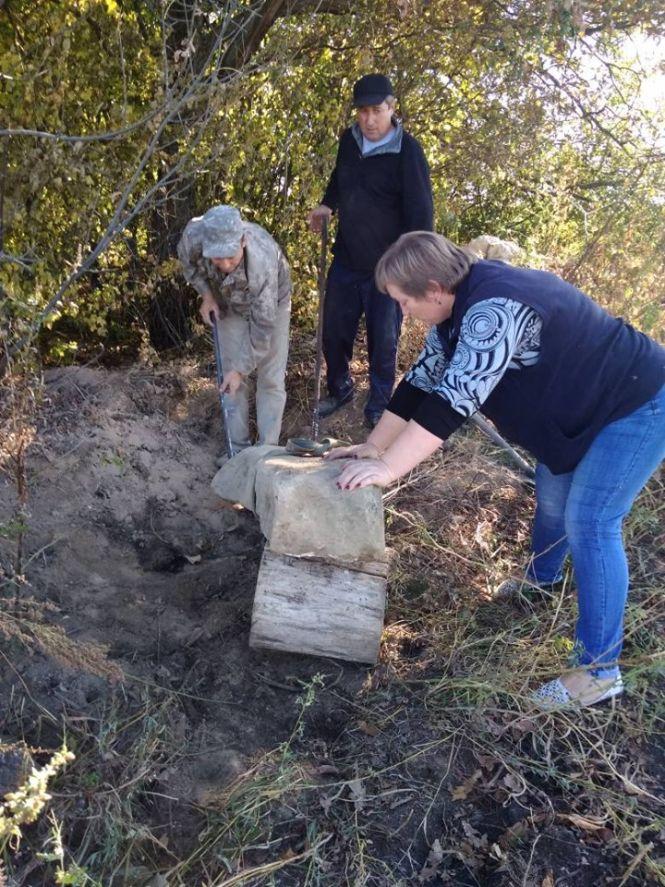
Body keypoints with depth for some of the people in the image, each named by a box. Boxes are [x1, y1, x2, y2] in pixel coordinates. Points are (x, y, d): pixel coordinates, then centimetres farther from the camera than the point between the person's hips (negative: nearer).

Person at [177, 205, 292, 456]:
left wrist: (241, 369, -31)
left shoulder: (264, 263, -44)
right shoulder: (193, 234, -33)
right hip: (229, 306, 3)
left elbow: (262, 326, -34)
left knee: (271, 380, -4)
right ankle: (238, 449, 15)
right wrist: (205, 293, -14)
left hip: (270, 305, -3)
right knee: (232, 377, 3)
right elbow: (187, 260, -5)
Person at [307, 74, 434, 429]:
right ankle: (339, 389, 38)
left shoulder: (408, 152, -14)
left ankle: (378, 407, 25)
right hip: (345, 259, 5)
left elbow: (420, 213, -14)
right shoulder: (349, 140, 3)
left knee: (383, 342, 6)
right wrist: (328, 205, 4)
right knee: (334, 332, 15)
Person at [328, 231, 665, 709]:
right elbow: (422, 380, 1)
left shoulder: (495, 309, -34)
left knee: (589, 522, -11)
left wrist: (388, 467, -37)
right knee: (551, 495, 20)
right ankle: (540, 580, 47)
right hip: (587, 406, 9)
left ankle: (600, 670, -1)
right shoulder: (457, 308, -3)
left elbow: (454, 398, -39)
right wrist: (373, 445, 0)